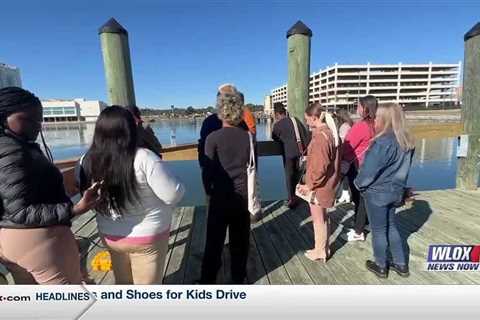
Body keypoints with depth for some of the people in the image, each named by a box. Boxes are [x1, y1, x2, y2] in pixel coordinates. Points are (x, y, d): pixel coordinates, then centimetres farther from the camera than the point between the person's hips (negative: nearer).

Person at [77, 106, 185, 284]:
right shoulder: (143, 158, -27)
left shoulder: (86, 161, -13)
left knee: (122, 282, 28)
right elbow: (174, 195, -22)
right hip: (147, 236, -4)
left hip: (110, 235, 5)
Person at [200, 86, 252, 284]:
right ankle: (238, 279, 32)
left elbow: (208, 168, -10)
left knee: (214, 240, 11)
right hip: (243, 196, 3)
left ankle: (208, 280, 24)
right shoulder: (248, 136, -3)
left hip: (220, 196, -2)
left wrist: (208, 190, 6)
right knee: (240, 240, 16)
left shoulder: (213, 138, -12)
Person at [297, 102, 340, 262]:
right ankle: (324, 248, 37)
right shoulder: (330, 132, 6)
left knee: (318, 219, 8)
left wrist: (310, 184, -16)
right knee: (322, 217, 21)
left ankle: (320, 251, 25)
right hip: (327, 183, 9)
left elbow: (320, 166, -25)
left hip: (319, 185, -9)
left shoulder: (320, 136, -23)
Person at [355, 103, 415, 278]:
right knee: (392, 227, 21)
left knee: (379, 230, 9)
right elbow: (402, 167, 11)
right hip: (395, 190, 8)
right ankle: (401, 265, 33)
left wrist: (359, 183, -3)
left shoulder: (382, 142, -25)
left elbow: (369, 169, -20)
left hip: (377, 192, -8)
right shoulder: (406, 141, 2)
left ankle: (381, 266, 26)